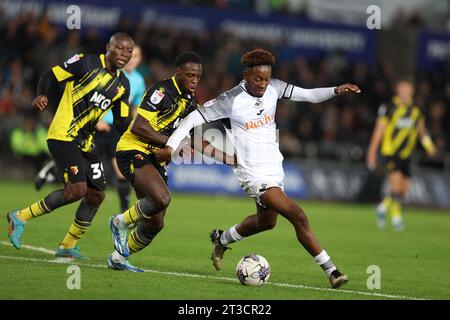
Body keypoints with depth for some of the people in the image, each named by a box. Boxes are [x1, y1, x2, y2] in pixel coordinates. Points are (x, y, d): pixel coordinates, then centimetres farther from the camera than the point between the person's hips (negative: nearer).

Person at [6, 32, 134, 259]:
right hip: (63, 136, -8)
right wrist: (42, 96, -24)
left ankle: (68, 246, 20)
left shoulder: (122, 85, 11)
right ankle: (21, 217, -5)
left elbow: (122, 123, 15)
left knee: (96, 194, 4)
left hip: (85, 142, 8)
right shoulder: (86, 63, -8)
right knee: (77, 189, -21)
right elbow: (50, 76, -4)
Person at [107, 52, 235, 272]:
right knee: (162, 198, -32)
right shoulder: (162, 91, -15)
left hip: (154, 158, 9)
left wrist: (227, 158, 12)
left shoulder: (190, 101, 12)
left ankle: (118, 258, 26)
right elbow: (138, 127, -21)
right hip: (133, 151, -9)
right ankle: (121, 222, -7)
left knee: (156, 223, 7)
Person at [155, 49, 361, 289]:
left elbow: (309, 95, 1)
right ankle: (330, 271, -10)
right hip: (254, 175, -8)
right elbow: (193, 118, -13)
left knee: (266, 221, 25)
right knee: (298, 217, -17)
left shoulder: (273, 88, -1)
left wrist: (336, 90, -15)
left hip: (275, 169, 8)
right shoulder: (231, 100, -17)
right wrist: (171, 145, -20)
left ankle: (222, 240, 50)